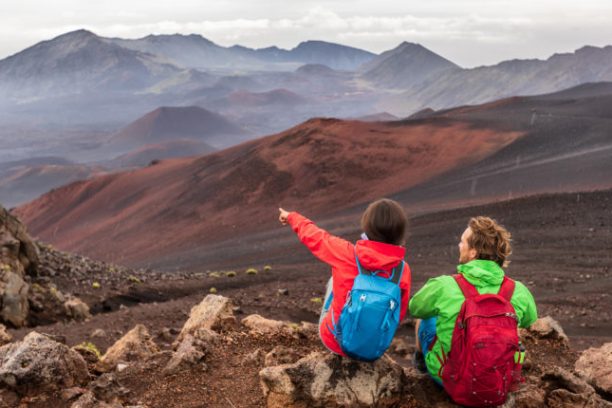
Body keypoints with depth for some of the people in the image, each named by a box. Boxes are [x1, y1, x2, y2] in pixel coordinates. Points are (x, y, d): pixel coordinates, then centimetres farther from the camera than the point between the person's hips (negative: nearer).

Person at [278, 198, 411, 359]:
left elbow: (314, 237, 0)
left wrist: (292, 217, 21)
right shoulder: (403, 270, -16)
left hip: (335, 341, 0)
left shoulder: (346, 253, -19)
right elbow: (399, 314, -3)